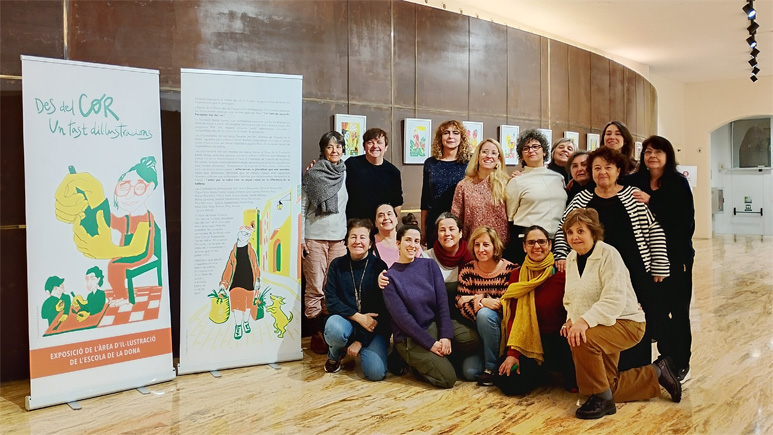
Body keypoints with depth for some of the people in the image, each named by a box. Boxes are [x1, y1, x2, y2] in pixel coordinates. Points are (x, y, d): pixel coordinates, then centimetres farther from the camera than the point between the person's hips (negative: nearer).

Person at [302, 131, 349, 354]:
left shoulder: (346, 173, 10)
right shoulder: (313, 174, -1)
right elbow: (302, 208, -1)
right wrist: (300, 238, -6)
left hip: (339, 237, 4)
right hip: (315, 238, -3)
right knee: (315, 289, -2)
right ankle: (316, 335, 8)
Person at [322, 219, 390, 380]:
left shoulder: (379, 267, -6)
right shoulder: (337, 265, 0)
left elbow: (382, 309, -9)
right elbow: (331, 301, -6)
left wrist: (360, 340, -14)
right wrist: (358, 317, -19)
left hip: (374, 327, 0)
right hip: (345, 321, 1)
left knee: (376, 372, -22)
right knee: (334, 328, -36)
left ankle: (362, 348, 15)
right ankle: (334, 355, 2)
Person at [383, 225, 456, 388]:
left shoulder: (429, 265, 4)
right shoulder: (390, 276, -7)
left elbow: (442, 302, -1)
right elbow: (401, 317, -12)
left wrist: (446, 336, -13)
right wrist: (430, 343, -16)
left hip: (435, 326, 5)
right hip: (410, 338, -5)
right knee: (448, 378, -19)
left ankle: (436, 358, 5)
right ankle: (411, 359, 6)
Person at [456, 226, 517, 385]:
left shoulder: (509, 269, -9)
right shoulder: (467, 270, -1)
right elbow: (460, 303, -8)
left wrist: (478, 301, -22)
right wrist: (482, 301, -28)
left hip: (501, 327, -2)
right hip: (477, 331, 2)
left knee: (485, 314, -35)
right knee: (470, 371, -20)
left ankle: (492, 368, -19)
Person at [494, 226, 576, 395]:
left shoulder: (563, 273, -7)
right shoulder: (517, 275, 3)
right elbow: (514, 317, 0)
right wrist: (512, 353, -11)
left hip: (557, 340, -3)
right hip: (528, 341, 3)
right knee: (507, 382, -16)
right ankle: (541, 370, 16)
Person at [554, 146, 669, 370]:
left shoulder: (634, 196, 3)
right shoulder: (581, 199, 9)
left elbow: (655, 230, 2)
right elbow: (563, 230, 13)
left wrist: (659, 267, -2)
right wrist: (562, 257, 1)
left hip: (636, 275, -1)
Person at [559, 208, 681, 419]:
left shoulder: (609, 254, -18)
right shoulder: (571, 258, 5)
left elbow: (614, 300, -28)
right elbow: (570, 298, 13)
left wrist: (586, 320, -40)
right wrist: (571, 319, -7)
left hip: (624, 322, -8)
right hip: (598, 329, 8)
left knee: (583, 340, -36)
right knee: (608, 385, 8)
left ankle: (601, 398, -15)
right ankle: (656, 373, 29)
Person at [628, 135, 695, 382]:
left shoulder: (678, 183, -4)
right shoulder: (636, 182, 5)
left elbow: (684, 218, -16)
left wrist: (651, 202, -23)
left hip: (675, 255, -3)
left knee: (676, 310, 0)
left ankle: (681, 364, 14)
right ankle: (665, 357, 23)